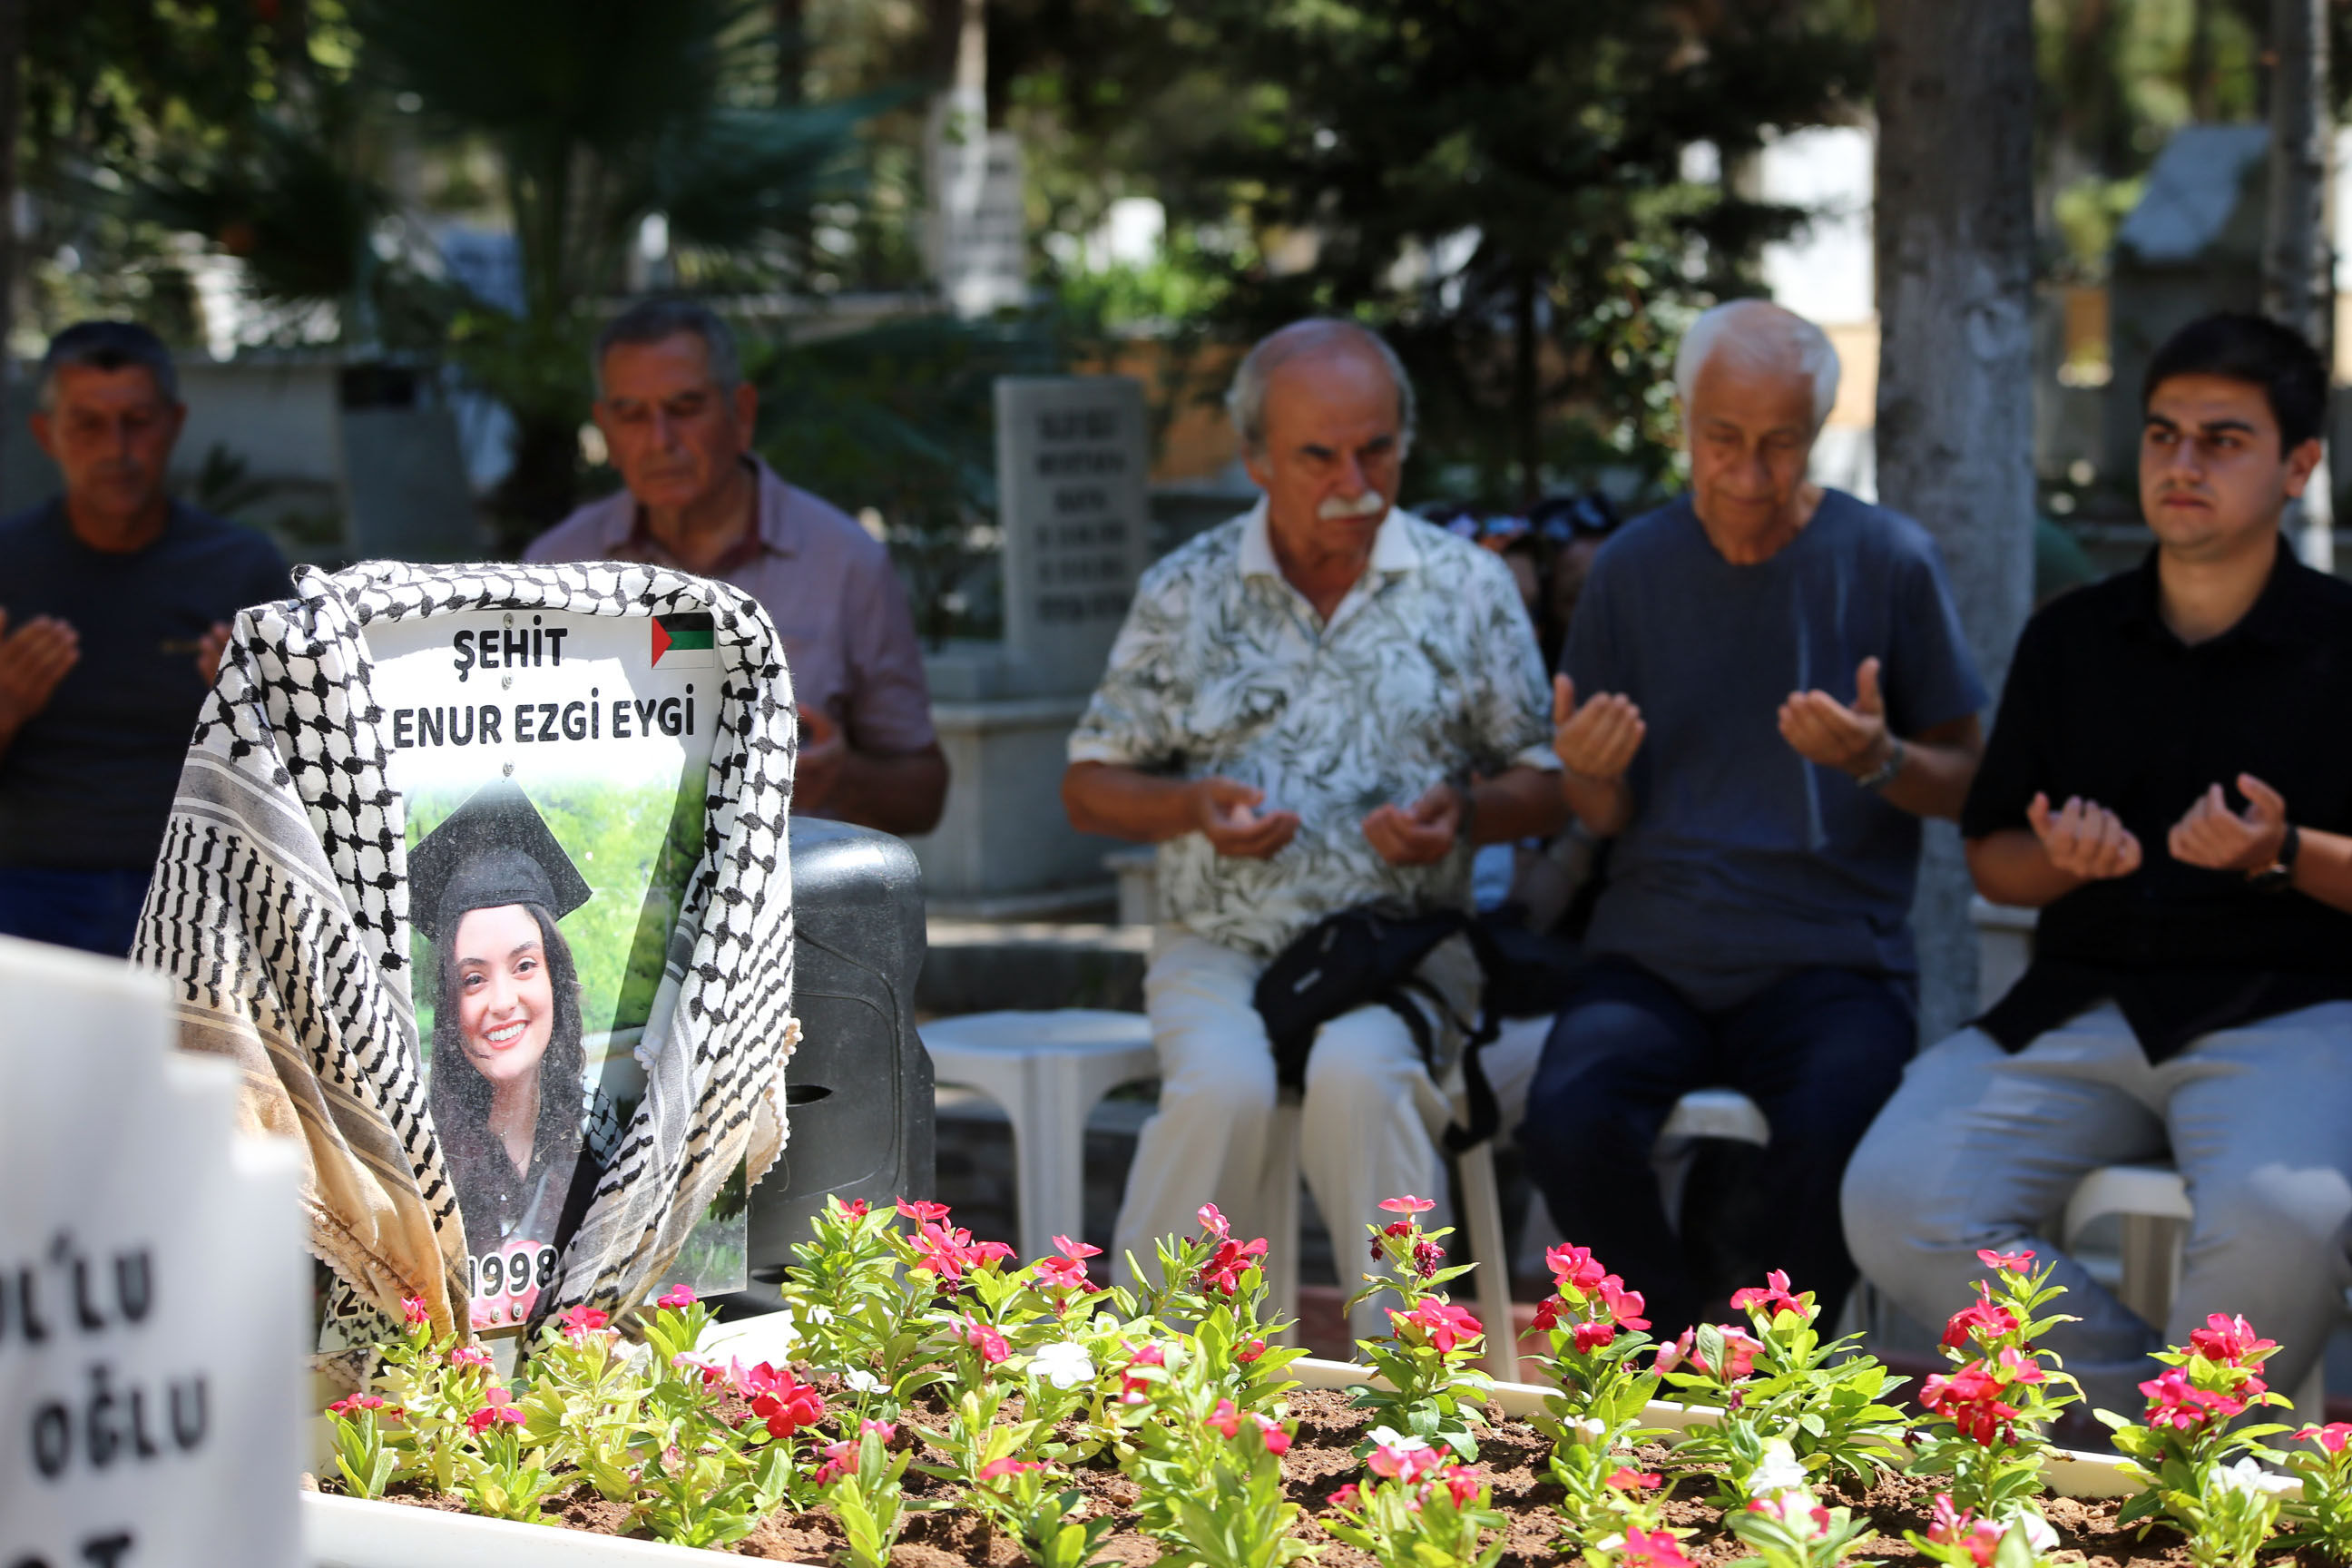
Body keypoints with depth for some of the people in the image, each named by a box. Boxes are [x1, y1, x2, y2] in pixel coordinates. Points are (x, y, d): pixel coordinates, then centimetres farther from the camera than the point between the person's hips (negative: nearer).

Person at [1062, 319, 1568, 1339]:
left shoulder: (1467, 586, 8)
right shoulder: (1186, 593, 8)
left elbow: (1548, 786, 9)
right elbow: (1089, 785, 11)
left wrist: (1466, 813, -13)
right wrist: (1192, 807, -10)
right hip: (1220, 943, 1)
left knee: (1357, 1075, -34)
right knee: (1225, 1087, -32)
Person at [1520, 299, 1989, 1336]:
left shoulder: (1887, 560, 1)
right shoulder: (1632, 568, 8)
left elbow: (1964, 783, 6)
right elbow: (1604, 816, 11)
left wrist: (1877, 760, -16)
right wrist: (1590, 771, -13)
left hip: (1834, 957, -2)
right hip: (1654, 948, 2)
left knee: (1839, 1142, -33)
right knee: (1567, 1121, -28)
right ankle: (1680, 1350, -1)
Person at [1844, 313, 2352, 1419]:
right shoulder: (2069, 640, 16)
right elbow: (1989, 862, 19)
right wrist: (2066, 860, -3)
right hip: (2080, 1006, 4)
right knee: (1894, 1204, -24)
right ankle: (2140, 1405, -4)